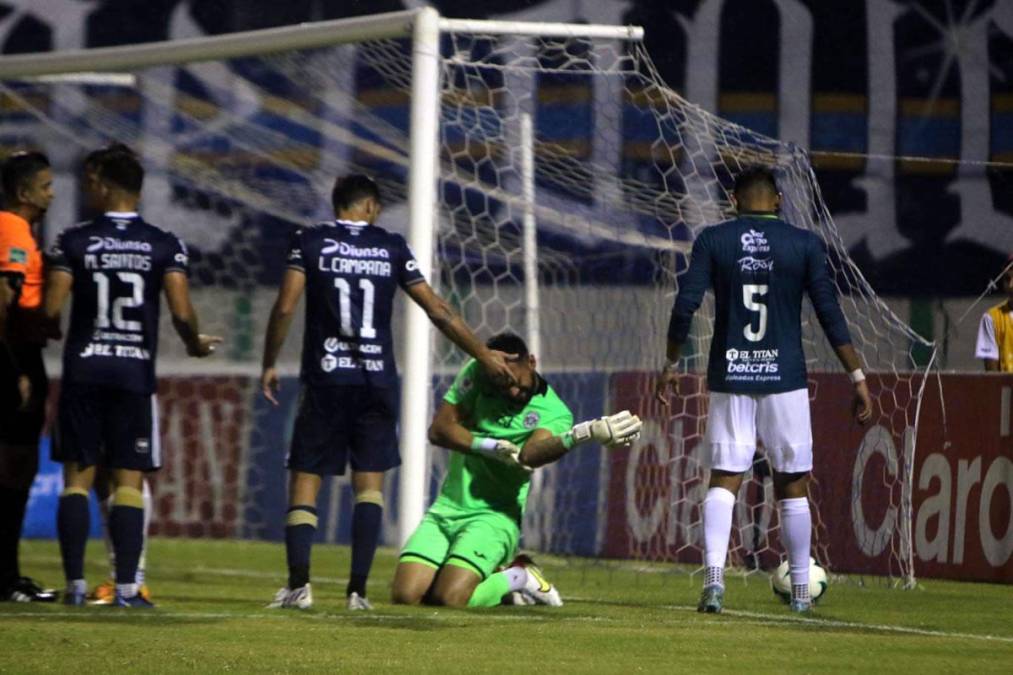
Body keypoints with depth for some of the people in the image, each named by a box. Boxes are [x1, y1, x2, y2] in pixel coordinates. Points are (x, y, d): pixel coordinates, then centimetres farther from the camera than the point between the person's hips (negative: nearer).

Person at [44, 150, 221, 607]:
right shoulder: (164, 246, -1)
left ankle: (75, 584, 2)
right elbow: (181, 313, -7)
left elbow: (51, 308, -6)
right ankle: (126, 587, -4)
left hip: (83, 370, 0)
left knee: (77, 478, 5)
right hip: (135, 372, 0)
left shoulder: (74, 241, -2)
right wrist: (196, 344, 14)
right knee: (129, 482, 2)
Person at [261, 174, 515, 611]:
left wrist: (269, 364, 4)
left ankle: (299, 583, -14)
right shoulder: (391, 247, 6)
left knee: (305, 481, 2)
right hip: (378, 380, 1)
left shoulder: (310, 242, 1)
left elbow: (285, 308, -8)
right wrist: (484, 356, 18)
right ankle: (358, 589, -4)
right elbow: (438, 311, 8)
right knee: (370, 484, 6)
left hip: (326, 381, -1)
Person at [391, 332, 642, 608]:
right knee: (405, 595, -12)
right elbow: (439, 430, -4)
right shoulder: (476, 375, 0)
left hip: (493, 516, -4)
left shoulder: (554, 413, -9)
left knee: (450, 598, -26)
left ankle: (515, 579, 6)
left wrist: (584, 434, -45)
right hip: (446, 508, 4)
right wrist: (488, 446, -19)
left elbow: (529, 456, -29)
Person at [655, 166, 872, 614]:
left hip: (729, 378, 1)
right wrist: (858, 378, 2)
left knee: (724, 480, 1)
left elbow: (684, 307, -3)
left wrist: (671, 366, 8)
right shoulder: (804, 244, 1)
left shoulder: (713, 241, 2)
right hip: (785, 378, 0)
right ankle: (800, 591, 12)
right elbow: (830, 314, -2)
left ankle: (713, 577, -18)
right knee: (792, 484, 8)